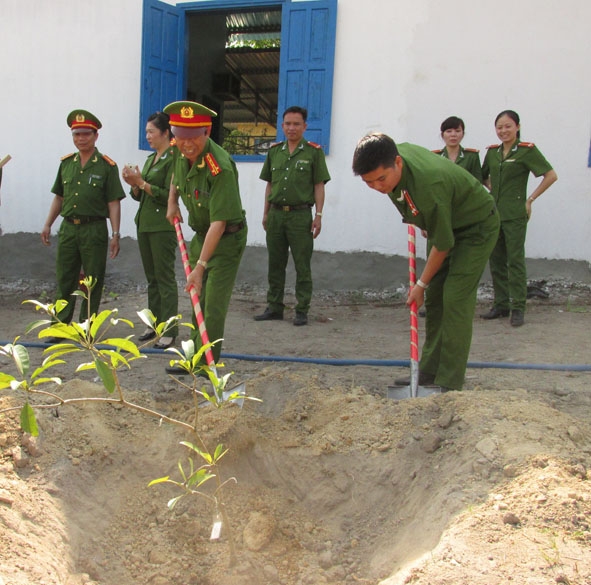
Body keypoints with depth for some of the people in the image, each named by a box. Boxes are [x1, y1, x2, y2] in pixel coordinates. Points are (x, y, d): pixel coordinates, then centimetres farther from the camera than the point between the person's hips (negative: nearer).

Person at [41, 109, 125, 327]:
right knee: (64, 280, 9)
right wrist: (48, 225, 13)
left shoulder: (107, 166, -3)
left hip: (94, 229, -4)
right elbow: (59, 197, 18)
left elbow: (113, 203, -6)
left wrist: (115, 234, -11)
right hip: (68, 228, 4)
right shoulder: (66, 163, 11)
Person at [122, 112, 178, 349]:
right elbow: (140, 195, 17)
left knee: (165, 278, -5)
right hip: (144, 223, 9)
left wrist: (141, 182, -16)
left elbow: (169, 195, -17)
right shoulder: (150, 159, 15)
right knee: (151, 277, 13)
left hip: (163, 226, -9)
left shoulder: (173, 159, -10)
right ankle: (155, 323, 22)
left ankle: (169, 330, 0)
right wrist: (133, 184, -3)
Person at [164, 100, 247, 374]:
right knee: (198, 300, 17)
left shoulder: (220, 167, -32)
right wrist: (172, 202, 6)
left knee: (213, 307, -9)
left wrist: (200, 267, -35)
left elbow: (219, 223, -33)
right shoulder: (181, 153, -6)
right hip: (200, 235, 8)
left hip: (226, 239, -8)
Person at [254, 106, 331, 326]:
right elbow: (269, 184, 17)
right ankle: (274, 307, 20)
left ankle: (302, 310, 6)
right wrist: (266, 213, 14)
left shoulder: (313, 152, 0)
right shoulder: (274, 151, 12)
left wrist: (318, 215, -8)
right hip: (276, 214, 5)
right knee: (275, 264, 10)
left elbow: (319, 185, -2)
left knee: (302, 266, -1)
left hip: (300, 215, -4)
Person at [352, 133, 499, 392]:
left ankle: (449, 384, -11)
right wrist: (415, 217, 19)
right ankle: (429, 372, 14)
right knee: (434, 297, 7)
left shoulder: (429, 185, -40)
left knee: (455, 299, -16)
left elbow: (443, 244, -28)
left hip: (477, 227, -8)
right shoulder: (394, 154, -16)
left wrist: (421, 284, -15)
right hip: (444, 223, 9)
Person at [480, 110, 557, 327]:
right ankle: (501, 305, 19)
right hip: (493, 212, 6)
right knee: (496, 260, 9)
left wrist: (530, 199, -8)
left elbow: (551, 175, -8)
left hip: (515, 214, -6)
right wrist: (495, 191, 11)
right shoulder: (492, 151, 10)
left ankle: (518, 308, 0)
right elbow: (484, 177, 26)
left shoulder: (527, 150, -7)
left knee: (515, 260, -5)